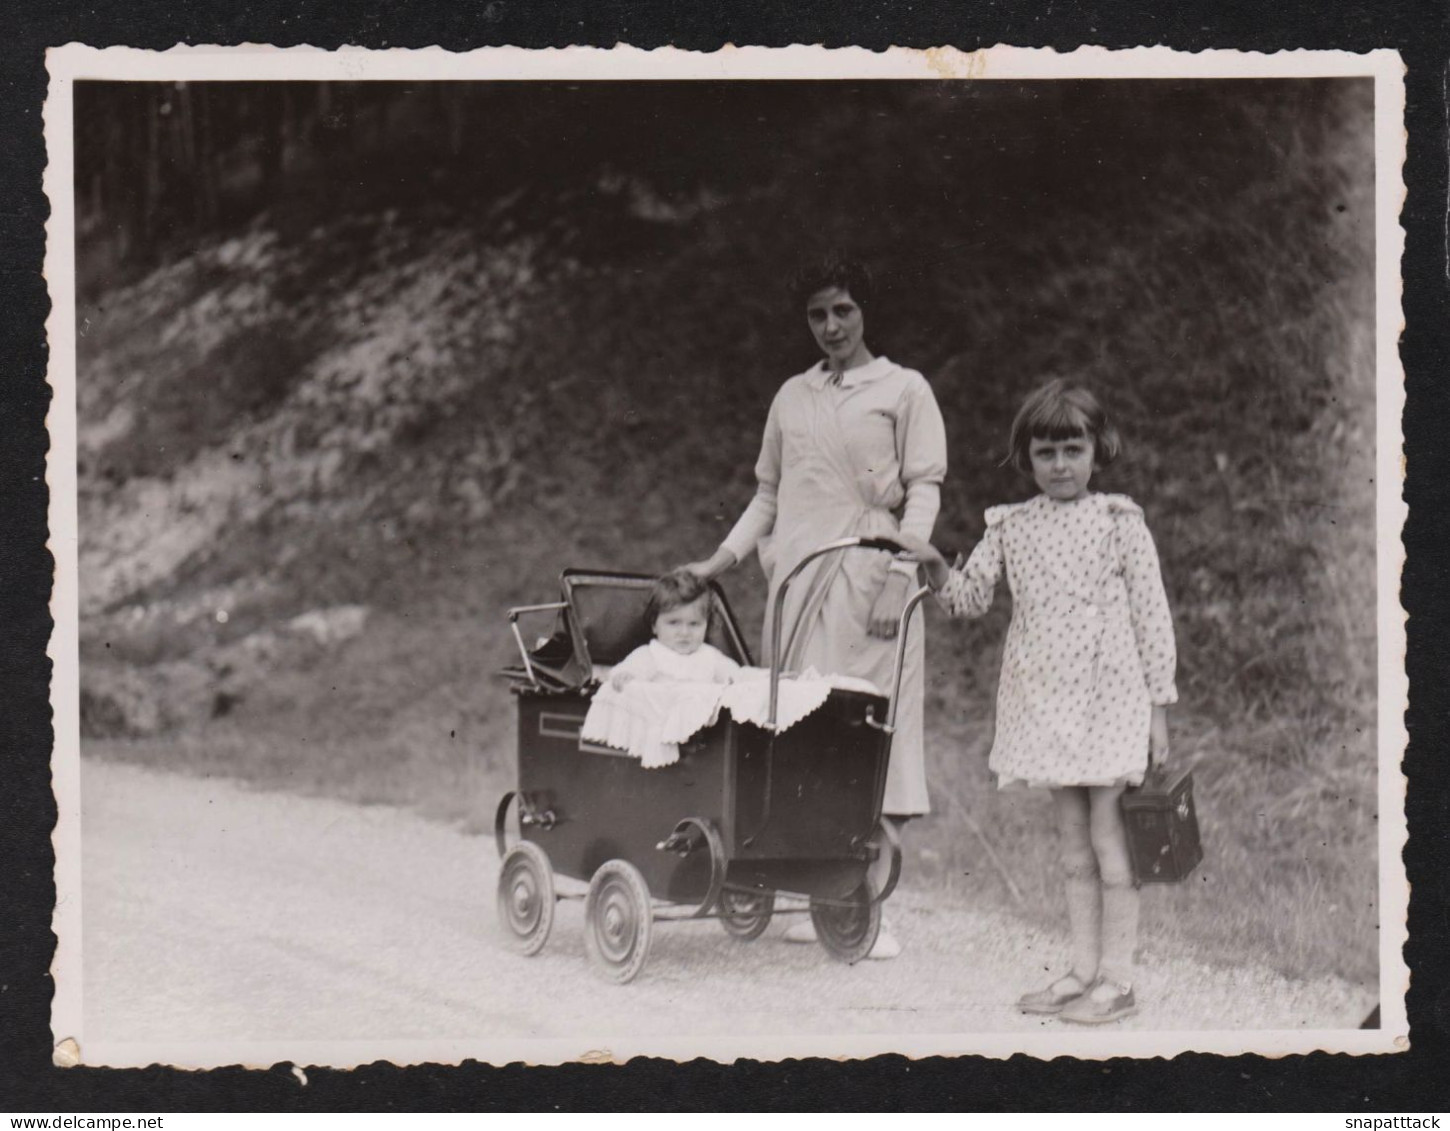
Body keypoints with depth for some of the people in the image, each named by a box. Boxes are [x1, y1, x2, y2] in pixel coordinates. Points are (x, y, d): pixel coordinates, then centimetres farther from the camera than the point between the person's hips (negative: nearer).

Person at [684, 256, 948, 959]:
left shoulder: (903, 390, 5)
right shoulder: (792, 396, 18)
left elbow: (924, 491, -1)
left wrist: (897, 578, -14)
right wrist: (720, 562, 9)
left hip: (866, 577, -5)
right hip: (795, 578, 5)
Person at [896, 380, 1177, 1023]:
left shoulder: (1119, 523, -3)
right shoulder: (1011, 528, 8)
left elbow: (1152, 615, -2)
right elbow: (971, 598, 8)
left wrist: (1159, 707, -4)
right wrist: (936, 569, -13)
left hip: (1109, 698, -4)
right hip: (1046, 700, 4)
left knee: (1109, 838, -2)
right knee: (1074, 844, 11)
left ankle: (1117, 978, 3)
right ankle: (1084, 970, 18)